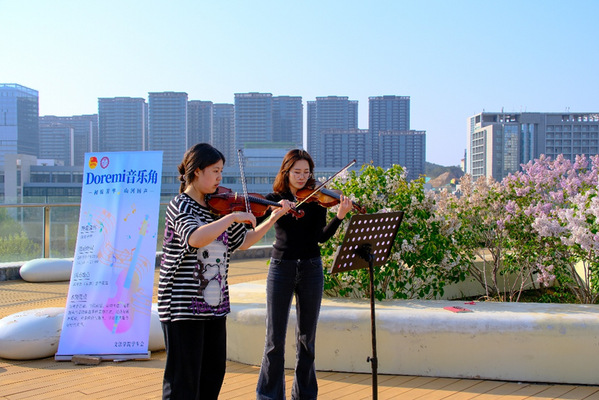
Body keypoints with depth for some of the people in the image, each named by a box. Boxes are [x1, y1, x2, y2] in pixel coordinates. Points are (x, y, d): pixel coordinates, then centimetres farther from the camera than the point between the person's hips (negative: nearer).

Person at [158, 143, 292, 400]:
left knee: (214, 372, 15)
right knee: (183, 379, 0)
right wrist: (232, 217, -26)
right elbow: (196, 238, -32)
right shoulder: (180, 206, -12)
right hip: (183, 305, -8)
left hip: (214, 304, 8)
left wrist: (274, 218, 10)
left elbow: (243, 242, 17)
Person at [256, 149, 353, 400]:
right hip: (281, 267, -1)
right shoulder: (275, 198, 4)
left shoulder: (317, 200, 4)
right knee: (275, 338, -1)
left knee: (306, 337, 9)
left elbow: (322, 236, -7)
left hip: (310, 269, 1)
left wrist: (340, 216, -24)